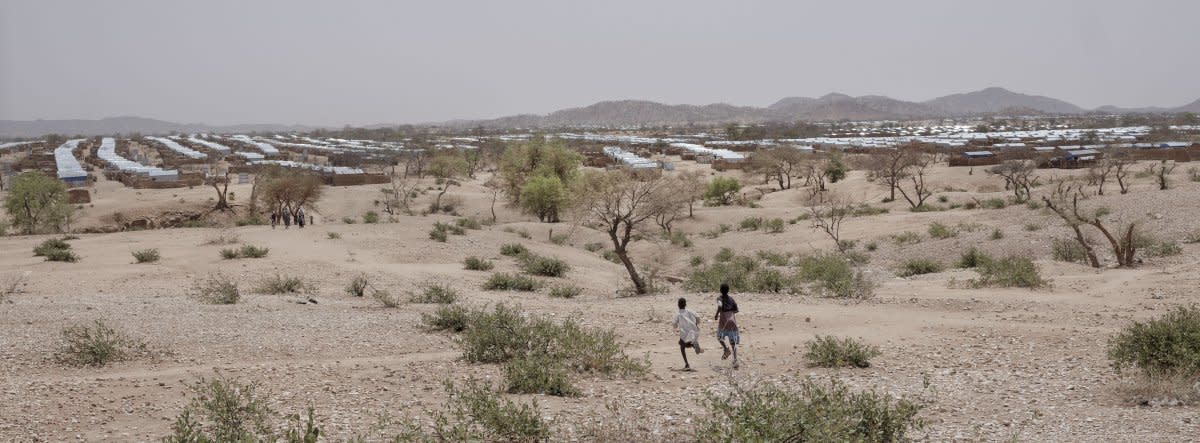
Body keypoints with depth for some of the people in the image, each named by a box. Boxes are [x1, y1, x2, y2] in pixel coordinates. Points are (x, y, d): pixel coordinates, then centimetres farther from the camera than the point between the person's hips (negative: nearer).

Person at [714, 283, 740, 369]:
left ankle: (726, 349, -2)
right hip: (732, 322, 3)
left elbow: (720, 306, -24)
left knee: (719, 337, 25)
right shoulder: (731, 299, 10)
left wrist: (716, 315, -10)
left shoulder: (719, 299, -3)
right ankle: (735, 360, -14)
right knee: (733, 343, 4)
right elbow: (736, 310, 13)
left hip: (723, 321, -3)